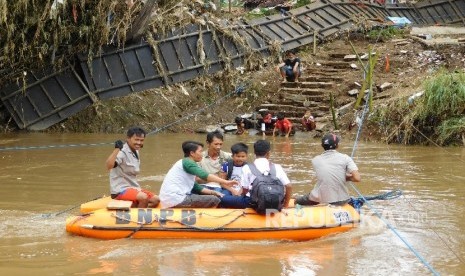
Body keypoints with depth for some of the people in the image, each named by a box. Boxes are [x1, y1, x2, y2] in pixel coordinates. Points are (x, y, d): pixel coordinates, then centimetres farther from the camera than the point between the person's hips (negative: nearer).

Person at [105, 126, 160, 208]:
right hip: (120, 191, -10)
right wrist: (116, 149, -43)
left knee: (155, 200, -1)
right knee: (143, 197, -31)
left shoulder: (136, 152, 13)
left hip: (133, 188, 10)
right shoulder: (122, 152, -17)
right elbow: (109, 165, -36)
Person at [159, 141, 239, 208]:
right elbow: (204, 175, -24)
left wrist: (213, 192, 8)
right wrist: (225, 182, -27)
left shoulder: (183, 163, 22)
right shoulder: (187, 162, -7)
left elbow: (195, 187, 19)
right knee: (214, 200, -12)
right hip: (176, 200, -10)